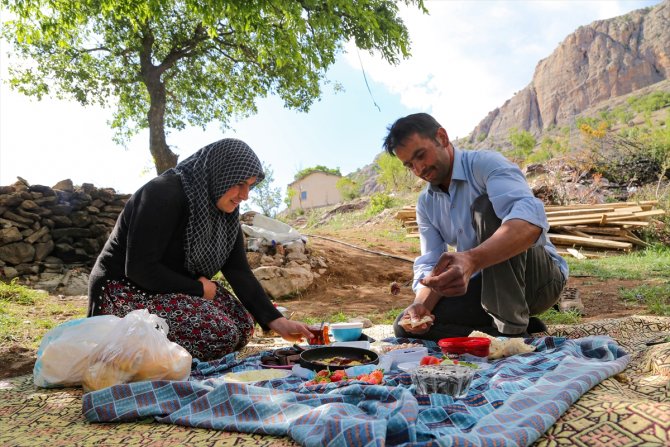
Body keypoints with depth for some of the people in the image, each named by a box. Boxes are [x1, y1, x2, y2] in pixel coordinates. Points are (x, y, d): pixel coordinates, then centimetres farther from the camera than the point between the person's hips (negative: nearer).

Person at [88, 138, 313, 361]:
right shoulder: (165, 194, -22)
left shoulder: (225, 213, 1)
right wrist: (199, 289, -17)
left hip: (177, 290, 8)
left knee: (242, 326, -7)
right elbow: (140, 268, -25)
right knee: (220, 334, -24)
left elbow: (240, 273, -4)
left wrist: (277, 322, -14)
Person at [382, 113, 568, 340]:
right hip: (489, 286, 6)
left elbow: (530, 220, -36)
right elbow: (430, 263, 0)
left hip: (541, 275, -6)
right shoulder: (425, 203, 5)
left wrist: (471, 260, -53)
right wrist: (421, 303, -22)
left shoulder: (486, 163, -16)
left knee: (486, 207, -30)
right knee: (407, 325, -7)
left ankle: (512, 329, -24)